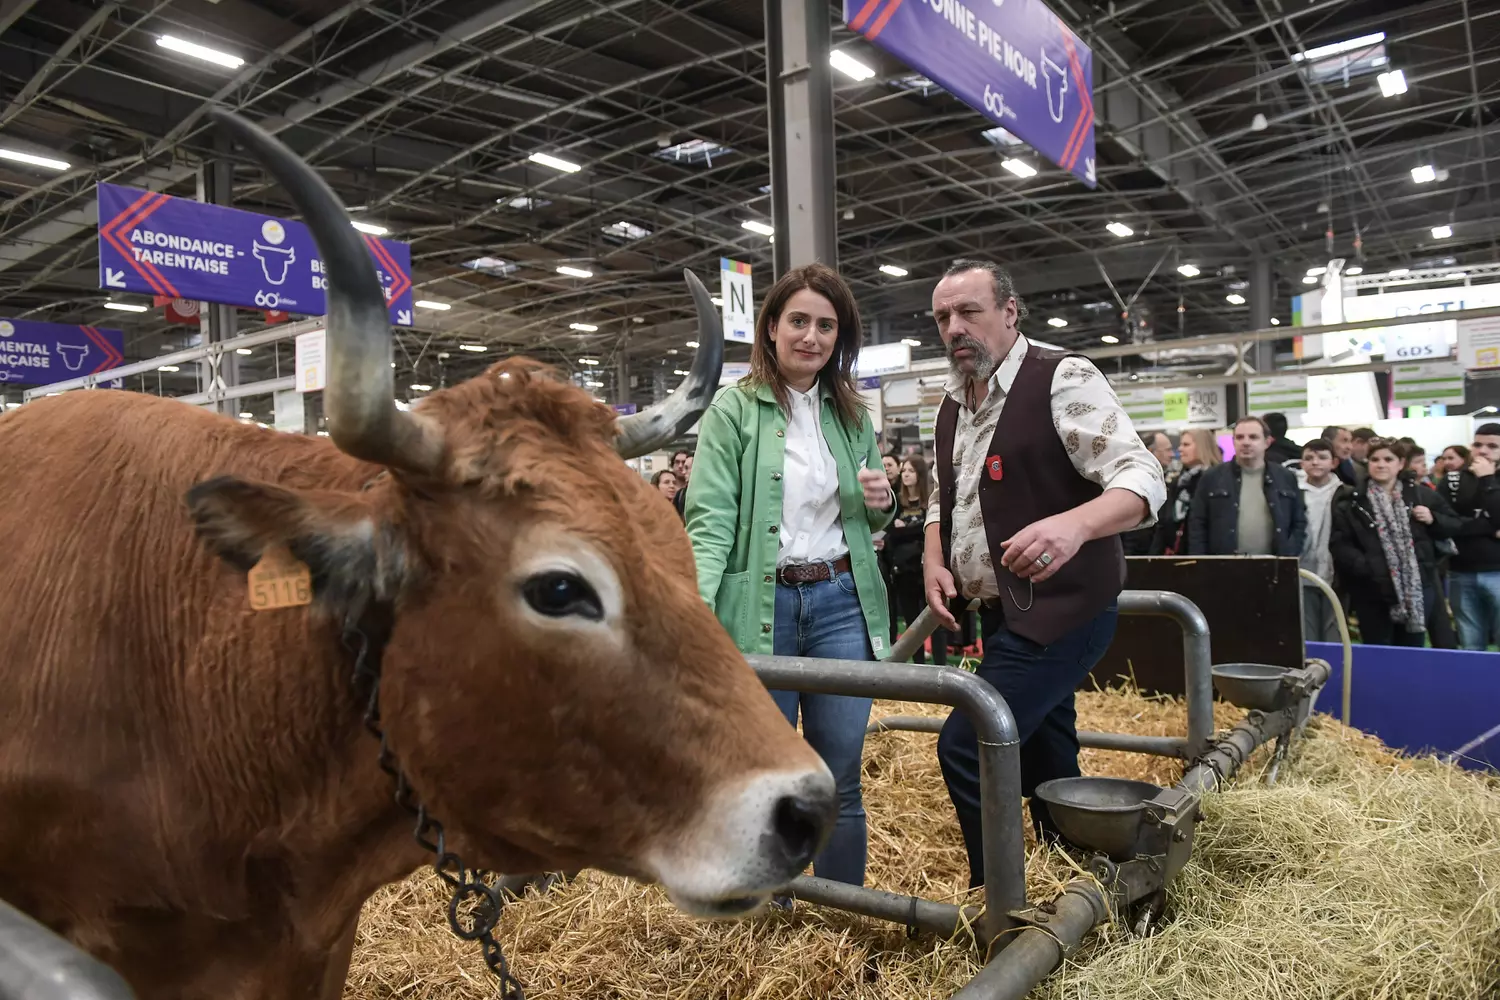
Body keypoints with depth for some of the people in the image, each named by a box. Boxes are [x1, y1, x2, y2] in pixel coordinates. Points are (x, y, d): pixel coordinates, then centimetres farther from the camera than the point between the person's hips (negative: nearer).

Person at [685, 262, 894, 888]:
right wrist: (696, 606, -27)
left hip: (841, 604, 4)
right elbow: (710, 519, -12)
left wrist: (883, 504, -3)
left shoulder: (851, 413, 11)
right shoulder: (734, 409, -4)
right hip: (760, 608, -3)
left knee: (841, 777, 10)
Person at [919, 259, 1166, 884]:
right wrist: (934, 563, 2)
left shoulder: (1063, 380, -12)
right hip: (1004, 615, 8)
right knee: (1045, 761, 17)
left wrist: (1074, 524, -40)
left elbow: (1142, 478, -20)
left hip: (1058, 608, -8)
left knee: (966, 749, -15)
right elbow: (943, 500, 22)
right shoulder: (953, 403, 12)